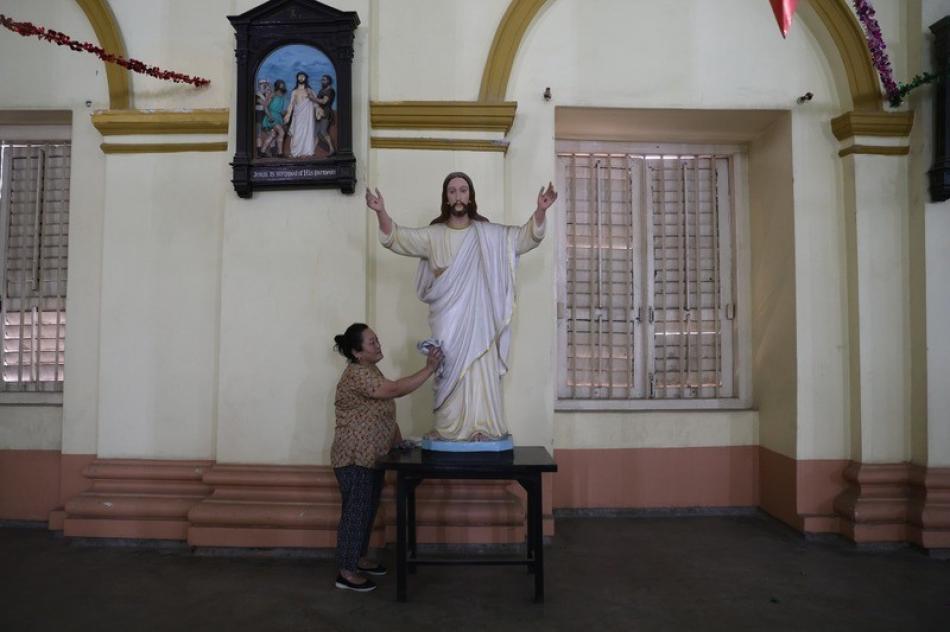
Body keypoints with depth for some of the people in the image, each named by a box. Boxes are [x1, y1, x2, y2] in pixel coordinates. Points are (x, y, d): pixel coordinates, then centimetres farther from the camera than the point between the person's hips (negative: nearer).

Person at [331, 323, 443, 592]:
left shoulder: (371, 371, 11)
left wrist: (398, 442, 11)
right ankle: (346, 573, 10)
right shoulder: (357, 374, -21)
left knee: (368, 510, 18)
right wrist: (429, 368, -31)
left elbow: (384, 411, 17)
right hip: (354, 458, -10)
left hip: (372, 456, 10)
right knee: (355, 512, -1)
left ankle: (359, 559, 32)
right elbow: (395, 390, -33)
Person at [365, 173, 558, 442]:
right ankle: (450, 430, 12)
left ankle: (482, 428, 9)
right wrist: (381, 212, -19)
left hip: (479, 320, 0)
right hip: (448, 322, 0)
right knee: (450, 374, 3)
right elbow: (396, 238, -2)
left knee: (482, 372, 1)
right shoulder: (433, 235, 4)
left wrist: (540, 211, -15)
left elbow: (527, 237, 2)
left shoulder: (489, 234, 5)